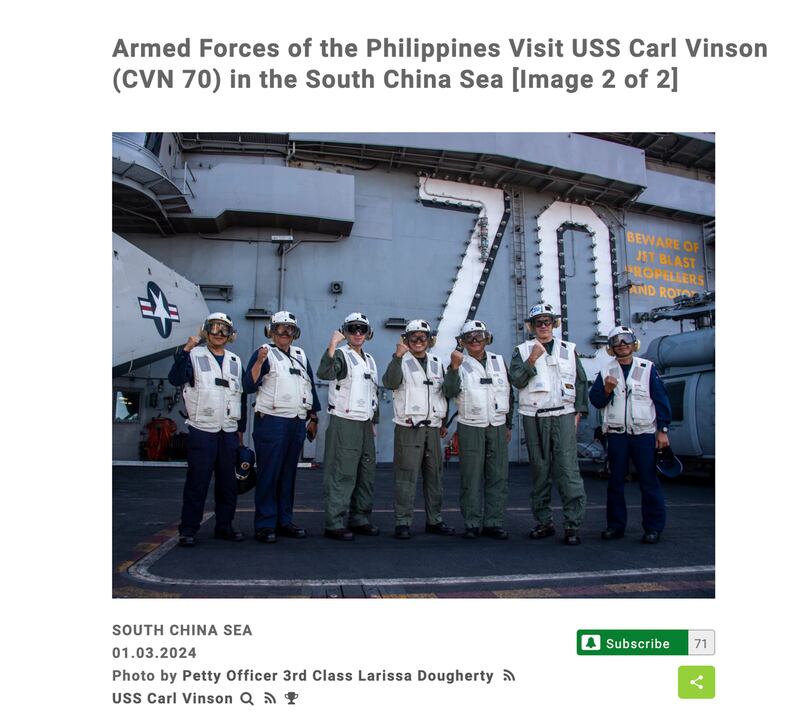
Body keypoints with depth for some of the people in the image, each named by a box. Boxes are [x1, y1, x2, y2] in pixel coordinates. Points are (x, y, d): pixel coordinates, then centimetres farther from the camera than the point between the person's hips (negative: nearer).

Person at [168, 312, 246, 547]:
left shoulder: (235, 361, 14)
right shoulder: (195, 356, 0)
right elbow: (175, 379, -17)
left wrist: (241, 428, 15)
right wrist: (186, 350, -26)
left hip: (229, 431, 5)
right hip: (202, 430, -5)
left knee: (228, 482, 10)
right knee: (197, 482, -2)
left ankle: (224, 526, 21)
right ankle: (188, 530, 8)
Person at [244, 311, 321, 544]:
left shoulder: (300, 355, 18)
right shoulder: (264, 353, 0)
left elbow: (310, 386, 21)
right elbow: (249, 386, -9)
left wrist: (312, 417, 17)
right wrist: (259, 361, -22)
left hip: (298, 424, 6)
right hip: (272, 422, -6)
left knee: (288, 474, 11)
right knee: (269, 474, -4)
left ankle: (284, 521, 19)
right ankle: (265, 524, 3)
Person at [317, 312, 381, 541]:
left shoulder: (370, 360, 17)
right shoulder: (341, 355, -6)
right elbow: (324, 373, -27)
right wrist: (332, 344, -35)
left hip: (365, 424, 8)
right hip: (344, 423, -8)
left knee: (367, 474, 12)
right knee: (342, 475, -7)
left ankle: (359, 519, 23)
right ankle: (334, 524, -1)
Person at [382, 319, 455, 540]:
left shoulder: (437, 363, 15)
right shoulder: (402, 362, -1)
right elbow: (390, 383, -21)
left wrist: (443, 422, 21)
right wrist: (397, 356, -30)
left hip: (432, 428, 6)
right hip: (408, 428, -5)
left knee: (434, 475, 11)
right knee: (406, 476, -6)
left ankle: (434, 520, 22)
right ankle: (402, 522, 2)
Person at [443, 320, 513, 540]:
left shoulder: (499, 361, 14)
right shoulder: (460, 365, 4)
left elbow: (509, 393, 19)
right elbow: (450, 392, -11)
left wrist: (508, 424, 17)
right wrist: (454, 367, -22)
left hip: (497, 426, 3)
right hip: (471, 428, -3)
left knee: (498, 477, 3)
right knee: (471, 478, -2)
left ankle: (494, 523, 11)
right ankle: (472, 524, 7)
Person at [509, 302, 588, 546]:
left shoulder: (568, 349, 13)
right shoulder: (522, 350, 10)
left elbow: (580, 382, 13)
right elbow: (517, 380, -4)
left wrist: (578, 412, 4)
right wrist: (532, 360, -15)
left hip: (563, 416, 0)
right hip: (534, 418, 0)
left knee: (568, 469, -8)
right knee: (540, 471, 5)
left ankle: (573, 524, -5)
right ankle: (543, 522, 14)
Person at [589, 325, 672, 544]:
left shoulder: (648, 368, 3)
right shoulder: (606, 372, 9)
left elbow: (661, 400, 2)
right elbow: (595, 400, 4)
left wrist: (662, 430, -2)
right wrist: (607, 389, -14)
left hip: (644, 433, -2)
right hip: (616, 434, 2)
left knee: (648, 480, 0)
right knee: (615, 481, 7)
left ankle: (654, 527, 10)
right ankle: (615, 525, 17)